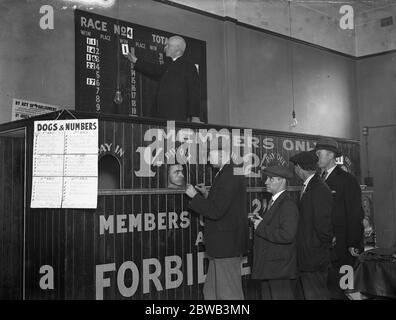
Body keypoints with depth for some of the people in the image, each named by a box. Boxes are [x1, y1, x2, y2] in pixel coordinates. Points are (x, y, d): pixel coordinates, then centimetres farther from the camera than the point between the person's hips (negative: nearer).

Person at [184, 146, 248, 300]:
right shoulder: (232, 173, 12)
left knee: (229, 293, 2)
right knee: (211, 291, 18)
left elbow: (216, 211, -23)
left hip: (226, 244, -10)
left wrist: (195, 196, -13)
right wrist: (207, 195, 9)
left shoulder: (229, 176, -20)